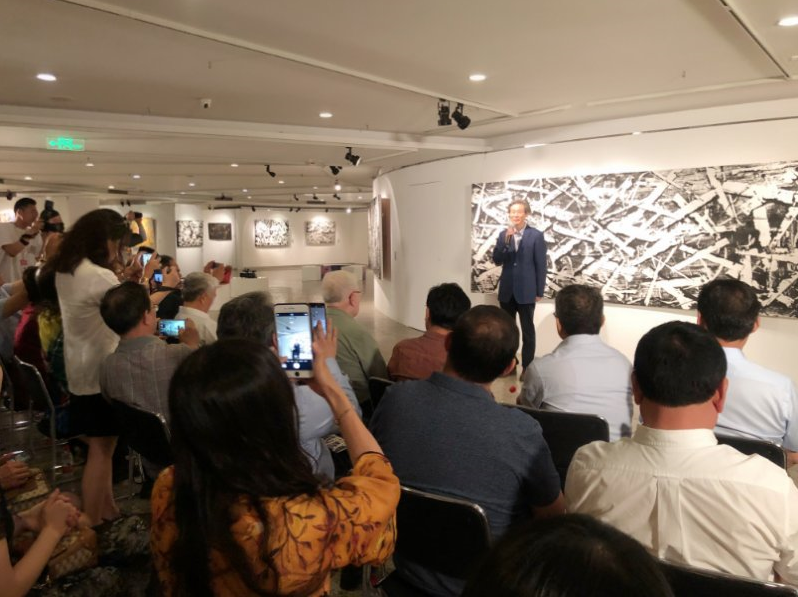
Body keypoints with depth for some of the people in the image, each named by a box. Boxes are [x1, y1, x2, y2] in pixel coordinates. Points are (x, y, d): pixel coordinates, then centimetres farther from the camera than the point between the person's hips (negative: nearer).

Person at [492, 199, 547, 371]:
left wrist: (539, 291, -7)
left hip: (526, 291, -4)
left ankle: (527, 368, 13)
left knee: (527, 331, 5)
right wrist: (506, 240, -15)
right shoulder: (503, 234, 6)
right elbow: (497, 261, -2)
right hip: (507, 291, 4)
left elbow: (541, 266, -5)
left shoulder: (536, 235, -5)